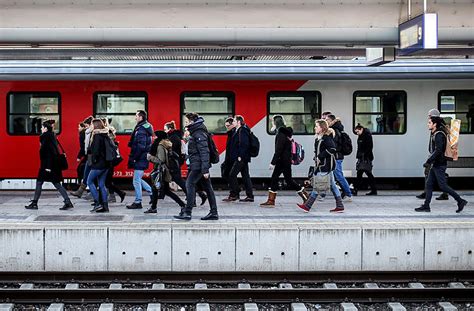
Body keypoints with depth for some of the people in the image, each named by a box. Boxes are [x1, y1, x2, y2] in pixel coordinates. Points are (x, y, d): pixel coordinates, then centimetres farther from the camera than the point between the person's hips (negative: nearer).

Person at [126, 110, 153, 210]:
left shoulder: (141, 130, -17)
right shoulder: (146, 128, 14)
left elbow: (140, 146, -24)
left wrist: (133, 158, -17)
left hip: (140, 160, -10)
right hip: (144, 158, 10)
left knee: (136, 180, -3)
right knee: (138, 179, 19)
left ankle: (137, 202, 4)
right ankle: (152, 193, 19)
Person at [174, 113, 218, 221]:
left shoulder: (199, 134, -14)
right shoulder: (195, 132, 17)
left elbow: (204, 152, -20)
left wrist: (205, 170, -23)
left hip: (198, 165, -10)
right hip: (196, 164, 10)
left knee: (189, 184, -10)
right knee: (208, 187, 9)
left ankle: (187, 212, -9)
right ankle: (214, 213, 12)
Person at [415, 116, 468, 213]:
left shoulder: (438, 135, -17)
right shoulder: (434, 134, 13)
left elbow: (438, 151, -25)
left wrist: (428, 161, -24)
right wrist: (430, 161, 19)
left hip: (439, 165, -10)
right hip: (435, 164, 10)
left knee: (443, 186, -6)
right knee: (429, 184, 8)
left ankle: (460, 201, 4)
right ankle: (426, 206, 10)